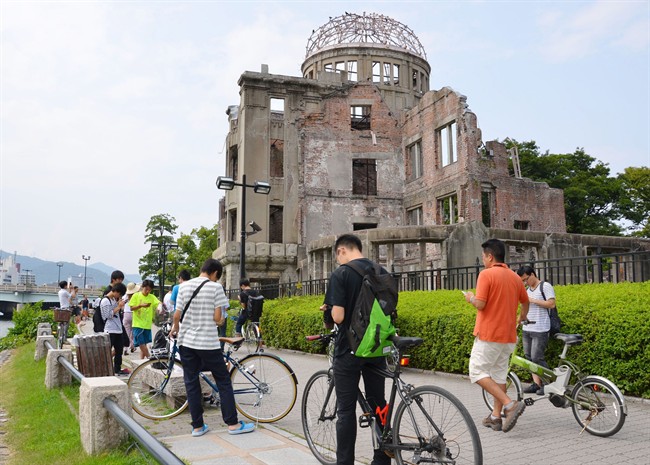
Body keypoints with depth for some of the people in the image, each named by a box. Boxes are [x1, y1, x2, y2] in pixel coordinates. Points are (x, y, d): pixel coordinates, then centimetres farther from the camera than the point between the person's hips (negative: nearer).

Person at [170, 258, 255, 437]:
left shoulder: (184, 286, 3)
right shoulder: (216, 287, -9)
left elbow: (177, 315, 2)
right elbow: (217, 318, -11)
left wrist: (175, 329, 21)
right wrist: (221, 321, 12)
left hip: (187, 341, 4)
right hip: (208, 342, -4)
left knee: (191, 384, 11)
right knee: (224, 382, 7)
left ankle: (197, 426, 15)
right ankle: (233, 423, 10)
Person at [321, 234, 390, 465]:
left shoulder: (340, 274, -13)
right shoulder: (382, 272, 5)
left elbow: (338, 316, -19)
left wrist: (329, 308, 3)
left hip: (349, 350, -5)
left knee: (346, 410, 4)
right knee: (378, 405, 15)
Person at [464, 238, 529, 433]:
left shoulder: (486, 274, -14)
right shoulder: (515, 277, 9)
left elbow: (480, 304, -20)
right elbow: (525, 302, 22)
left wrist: (471, 298, 2)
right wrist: (522, 317, 42)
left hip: (488, 334, -7)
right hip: (508, 336, 8)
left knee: (478, 372, -1)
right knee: (499, 374, 15)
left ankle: (510, 404, -12)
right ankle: (496, 417, 19)